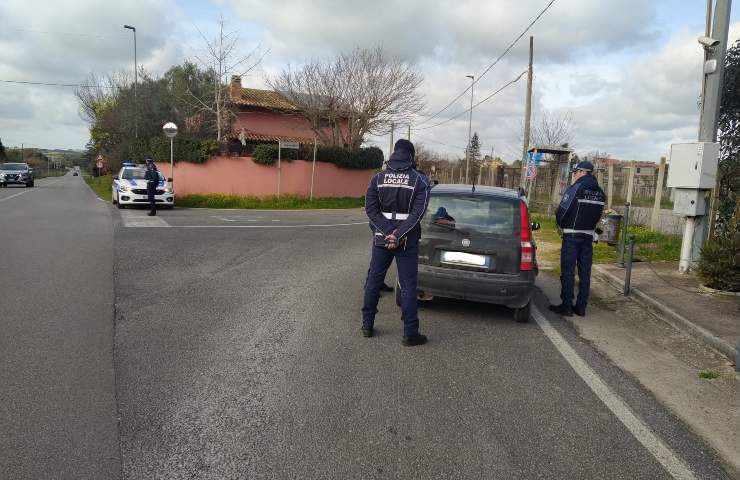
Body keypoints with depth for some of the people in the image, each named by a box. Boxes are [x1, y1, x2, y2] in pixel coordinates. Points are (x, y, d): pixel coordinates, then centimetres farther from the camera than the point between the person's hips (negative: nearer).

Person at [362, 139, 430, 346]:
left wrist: (388, 233, -11)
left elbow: (371, 208, -5)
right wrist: (398, 236, -17)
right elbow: (418, 212, -14)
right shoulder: (420, 180, -4)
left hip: (381, 238, 2)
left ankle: (367, 325, 22)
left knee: (373, 281, 15)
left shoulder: (378, 178, 3)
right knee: (408, 286, 3)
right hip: (408, 241, -2)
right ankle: (410, 333, 6)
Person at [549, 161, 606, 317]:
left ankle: (567, 306, 1)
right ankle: (581, 307, 12)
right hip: (588, 236, 6)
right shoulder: (600, 193, 9)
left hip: (572, 236, -6)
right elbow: (597, 216, 9)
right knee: (585, 272, 8)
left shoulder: (575, 189, -12)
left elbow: (561, 212, -10)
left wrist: (562, 227, 7)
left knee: (568, 271, -1)